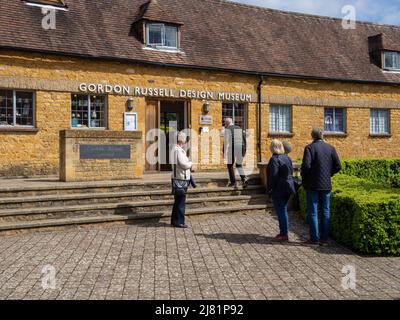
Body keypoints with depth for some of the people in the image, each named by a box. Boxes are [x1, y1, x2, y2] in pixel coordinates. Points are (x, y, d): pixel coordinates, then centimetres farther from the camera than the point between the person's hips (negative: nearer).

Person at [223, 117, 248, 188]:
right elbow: (244, 140, 13)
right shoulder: (240, 128, 16)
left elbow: (226, 141, -10)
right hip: (240, 149, 5)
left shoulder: (227, 129, -1)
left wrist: (225, 151, -9)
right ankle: (244, 178, -5)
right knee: (239, 165, 18)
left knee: (230, 165, 10)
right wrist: (244, 151, 16)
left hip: (232, 149, -5)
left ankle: (233, 182, 8)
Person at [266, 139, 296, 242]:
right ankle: (284, 232, 24)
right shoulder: (287, 158, 9)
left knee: (281, 211, -2)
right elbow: (291, 172, 14)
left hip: (278, 190, -8)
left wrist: (269, 188, -12)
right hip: (288, 187, 8)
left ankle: (284, 234, 2)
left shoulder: (274, 159, -17)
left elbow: (273, 176, -21)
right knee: (283, 210, 17)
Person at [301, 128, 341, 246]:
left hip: (313, 184, -4)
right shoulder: (331, 148, 4)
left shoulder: (310, 148, -10)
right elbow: (337, 166, 2)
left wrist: (303, 176, -2)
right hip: (326, 184, 4)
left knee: (312, 212, 3)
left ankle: (314, 238, 5)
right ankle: (324, 238, 14)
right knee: (325, 211, 10)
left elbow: (306, 165, -20)